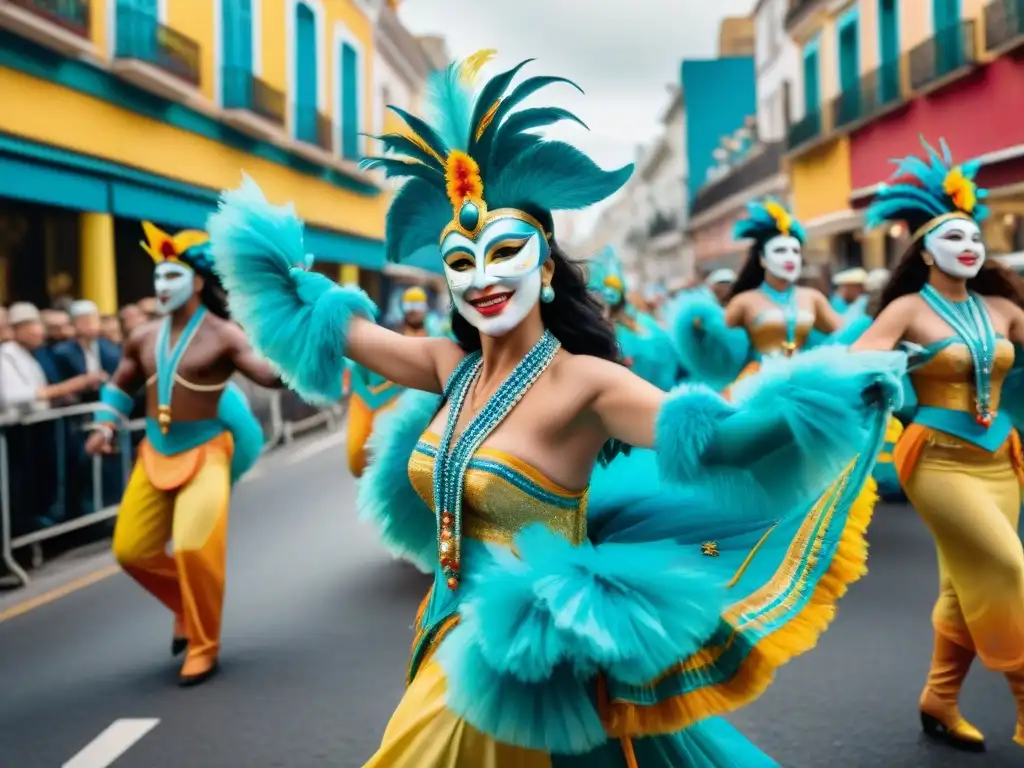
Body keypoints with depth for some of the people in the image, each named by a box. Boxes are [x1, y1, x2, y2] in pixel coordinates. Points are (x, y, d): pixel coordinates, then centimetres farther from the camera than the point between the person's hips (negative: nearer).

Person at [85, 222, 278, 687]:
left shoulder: (222, 336, -12)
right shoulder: (144, 338, 6)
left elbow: (271, 374, -24)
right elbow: (121, 384, 21)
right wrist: (105, 426, 7)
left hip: (205, 452, -6)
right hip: (155, 453, 6)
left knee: (195, 548, -17)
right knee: (131, 549, 7)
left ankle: (203, 646, 5)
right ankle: (187, 604, 34)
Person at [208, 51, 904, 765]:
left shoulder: (585, 382, -18)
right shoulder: (451, 367, 0)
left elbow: (709, 437, -32)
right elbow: (335, 326, 12)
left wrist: (837, 393, -42)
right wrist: (275, 256, 14)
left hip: (529, 658, -7)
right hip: (455, 637, 7)